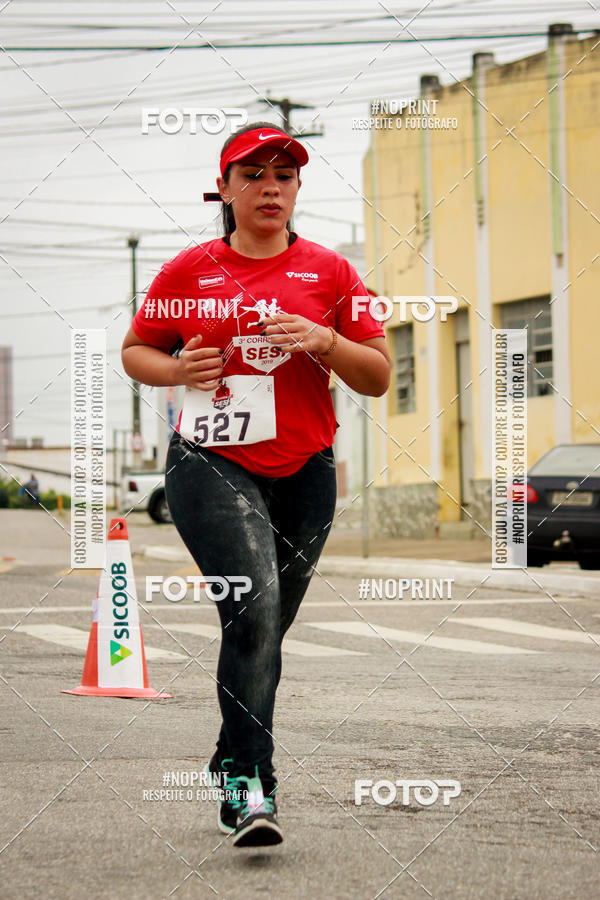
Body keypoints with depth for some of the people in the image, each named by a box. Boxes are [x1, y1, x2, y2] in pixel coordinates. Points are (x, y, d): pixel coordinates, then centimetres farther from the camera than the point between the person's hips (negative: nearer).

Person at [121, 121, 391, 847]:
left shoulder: (329, 272, 6)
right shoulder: (187, 273, 5)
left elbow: (378, 378, 6)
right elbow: (135, 351, 16)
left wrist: (324, 342, -13)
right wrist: (178, 369, -6)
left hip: (304, 474, 3)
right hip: (210, 466, -2)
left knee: (265, 629, 9)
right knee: (253, 605, -22)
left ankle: (230, 767, 31)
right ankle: (253, 785, -24)